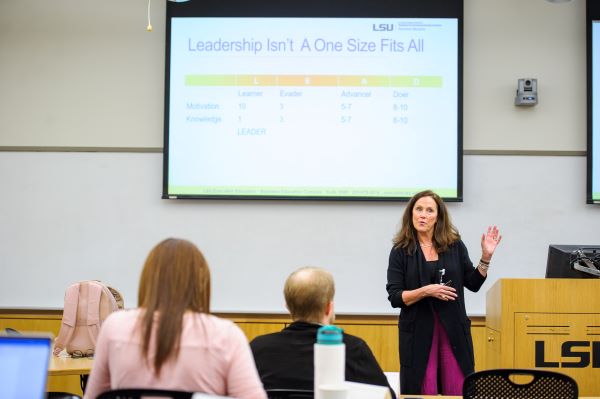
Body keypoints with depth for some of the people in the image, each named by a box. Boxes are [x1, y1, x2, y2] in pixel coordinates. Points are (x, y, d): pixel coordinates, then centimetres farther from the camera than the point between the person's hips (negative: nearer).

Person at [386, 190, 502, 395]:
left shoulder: (455, 246, 5)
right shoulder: (401, 251, -1)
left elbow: (473, 283, 9)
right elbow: (395, 297, -6)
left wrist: (486, 257, -4)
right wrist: (425, 291, -19)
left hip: (453, 329, 2)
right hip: (418, 332, -2)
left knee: (459, 393, 1)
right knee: (423, 394, 0)